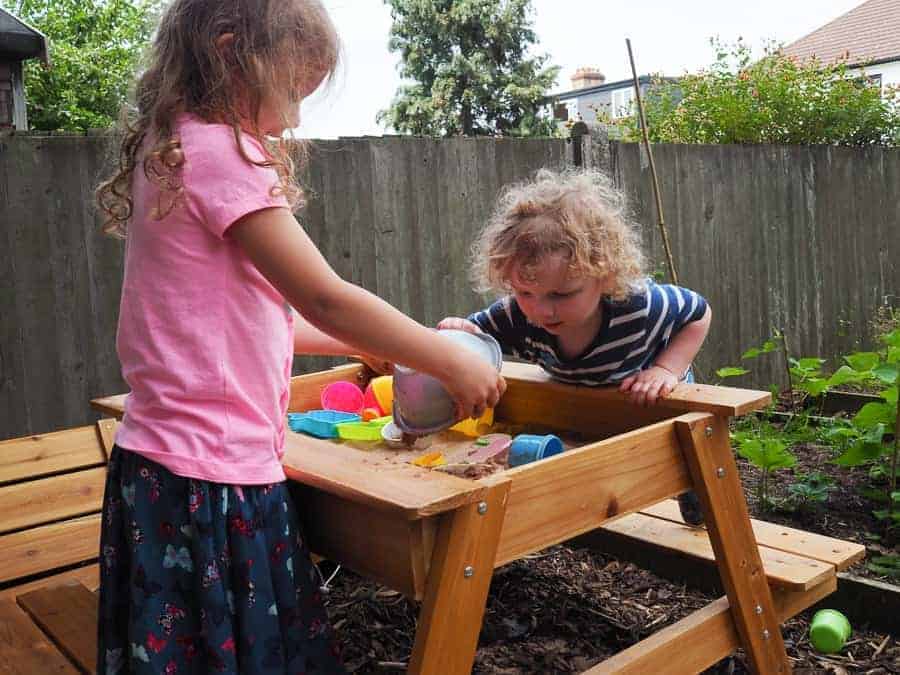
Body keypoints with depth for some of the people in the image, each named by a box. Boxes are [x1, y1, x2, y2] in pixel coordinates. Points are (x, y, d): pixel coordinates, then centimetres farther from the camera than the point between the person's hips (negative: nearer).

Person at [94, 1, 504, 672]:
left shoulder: (172, 153, 14)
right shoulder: (219, 152, -16)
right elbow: (325, 298, -19)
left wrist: (374, 344, 16)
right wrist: (452, 362, -8)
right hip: (211, 482, -9)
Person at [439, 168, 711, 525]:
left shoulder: (641, 306, -43)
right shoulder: (517, 317, -38)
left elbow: (699, 314, -23)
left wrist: (666, 369, -37)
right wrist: (459, 333, -48)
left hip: (659, 402, -1)